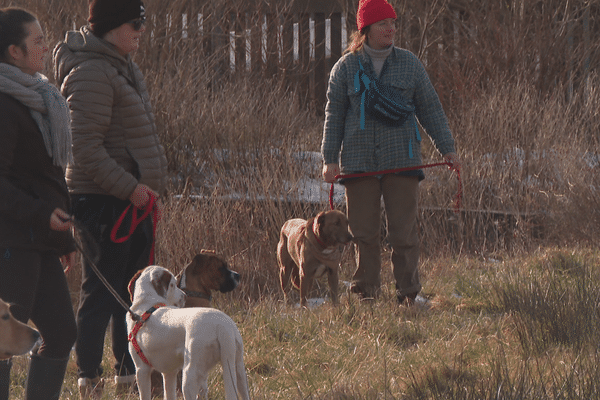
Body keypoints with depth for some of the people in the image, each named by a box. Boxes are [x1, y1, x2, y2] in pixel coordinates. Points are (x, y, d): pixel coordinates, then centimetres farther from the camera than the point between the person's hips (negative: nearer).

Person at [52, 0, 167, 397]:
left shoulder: (123, 67, 14)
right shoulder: (91, 73, -18)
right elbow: (87, 148, -22)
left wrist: (147, 189, 18)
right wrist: (129, 187, -21)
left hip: (134, 199, 10)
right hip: (104, 201, -10)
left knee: (133, 291, 14)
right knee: (101, 292, -4)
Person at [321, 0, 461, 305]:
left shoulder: (409, 63, 7)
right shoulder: (346, 67, 6)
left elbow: (430, 109, 13)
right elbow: (334, 115, 9)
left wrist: (447, 149, 9)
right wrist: (330, 158, 2)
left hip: (401, 162, 0)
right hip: (359, 162, 0)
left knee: (404, 231, -4)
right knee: (364, 233, 2)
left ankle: (408, 293, 2)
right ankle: (365, 293, 9)